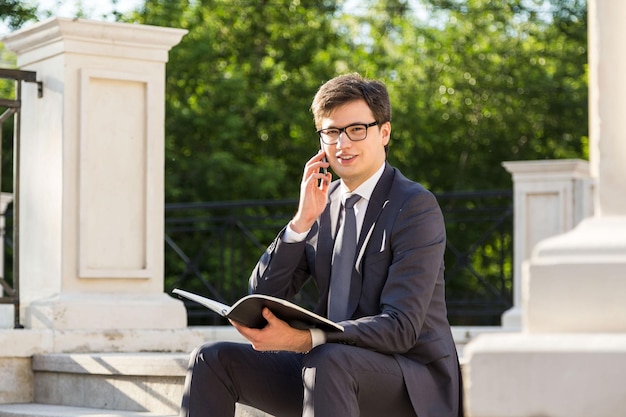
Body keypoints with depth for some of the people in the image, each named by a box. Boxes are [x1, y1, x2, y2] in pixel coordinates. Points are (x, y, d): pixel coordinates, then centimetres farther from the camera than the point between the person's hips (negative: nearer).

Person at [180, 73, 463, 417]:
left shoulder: (416, 206, -11)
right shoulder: (323, 202, 9)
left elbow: (400, 328, -20)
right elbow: (263, 297, 4)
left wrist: (303, 340, -32)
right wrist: (303, 219, -9)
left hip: (412, 384, -6)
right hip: (329, 375, 7)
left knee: (328, 360, -37)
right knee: (213, 359, -8)